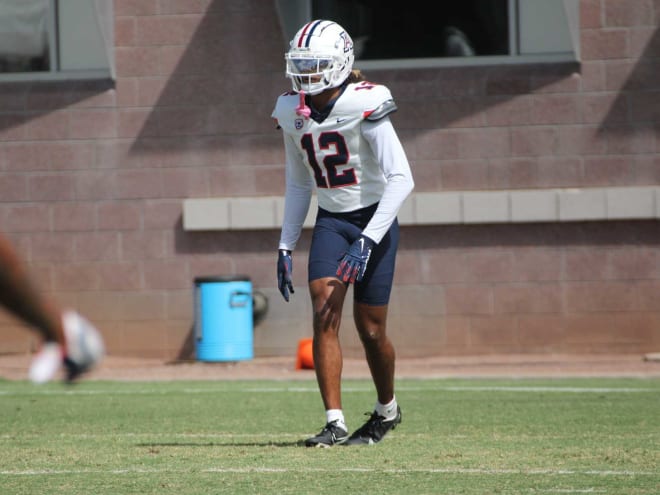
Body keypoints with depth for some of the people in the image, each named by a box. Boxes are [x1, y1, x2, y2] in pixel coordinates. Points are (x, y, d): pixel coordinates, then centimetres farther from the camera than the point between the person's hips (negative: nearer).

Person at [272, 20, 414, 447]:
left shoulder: (364, 106, -19)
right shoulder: (293, 113, 0)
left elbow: (401, 179, -23)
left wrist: (368, 241, -28)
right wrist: (286, 247, 9)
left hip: (374, 219, -4)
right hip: (331, 221, 4)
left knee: (370, 330, 1)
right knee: (324, 312, -14)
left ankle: (387, 409, 28)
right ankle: (335, 423, -13)